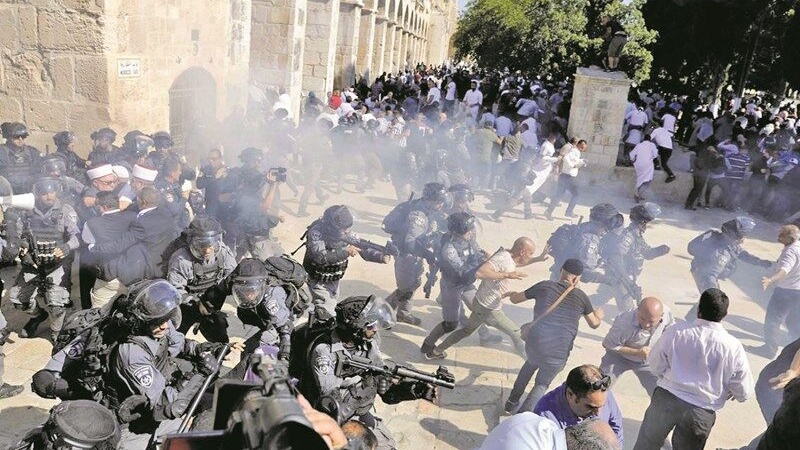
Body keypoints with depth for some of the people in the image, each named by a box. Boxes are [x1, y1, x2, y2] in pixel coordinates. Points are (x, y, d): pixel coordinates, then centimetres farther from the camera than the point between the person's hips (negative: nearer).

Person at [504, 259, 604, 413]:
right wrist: (599, 315, 43)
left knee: (531, 364, 35)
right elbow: (594, 324, 21)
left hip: (534, 344, 1)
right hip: (558, 354, -1)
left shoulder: (544, 286, 4)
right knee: (542, 384, 24)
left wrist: (511, 294, 39)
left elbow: (515, 299, 16)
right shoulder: (581, 296, 5)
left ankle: (512, 403, 41)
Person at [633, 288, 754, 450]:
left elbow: (655, 365, -2)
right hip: (702, 412, 0)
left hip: (666, 398, 0)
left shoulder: (675, 331, -16)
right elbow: (744, 393, -5)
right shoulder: (733, 347, -16)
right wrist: (729, 391, 18)